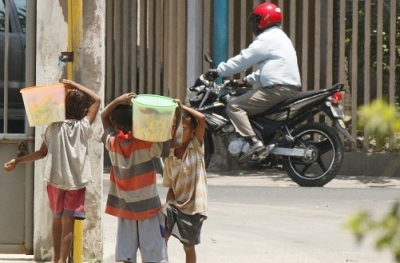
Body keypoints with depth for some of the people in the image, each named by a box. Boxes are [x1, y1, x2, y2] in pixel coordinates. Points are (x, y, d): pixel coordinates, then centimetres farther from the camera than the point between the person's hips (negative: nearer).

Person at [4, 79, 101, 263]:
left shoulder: (54, 127, -4)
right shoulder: (84, 126, -6)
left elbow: (42, 152, -4)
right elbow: (96, 100, 5)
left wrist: (17, 161, 2)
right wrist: (74, 85, 5)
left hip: (55, 180, 2)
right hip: (76, 181, -2)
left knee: (57, 220, 17)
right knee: (68, 223, -6)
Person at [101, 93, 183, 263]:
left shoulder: (112, 143, -2)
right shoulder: (146, 144, -15)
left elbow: (104, 117, 14)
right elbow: (176, 141, -19)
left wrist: (118, 101, -1)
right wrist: (178, 117, -7)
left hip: (124, 209, 4)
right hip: (148, 209, -4)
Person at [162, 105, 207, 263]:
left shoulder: (196, 147, -5)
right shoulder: (170, 156, 5)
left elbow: (202, 119, -17)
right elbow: (171, 187, 8)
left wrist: (183, 107, -8)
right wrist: (168, 206, -2)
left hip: (193, 207, -3)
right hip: (175, 204, 3)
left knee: (189, 247, 7)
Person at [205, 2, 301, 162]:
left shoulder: (267, 39, -7)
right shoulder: (280, 37, 25)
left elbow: (243, 59, -10)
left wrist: (218, 72, -4)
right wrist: (247, 80, 28)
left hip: (277, 89, -10)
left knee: (234, 106, -13)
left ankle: (254, 142, -28)